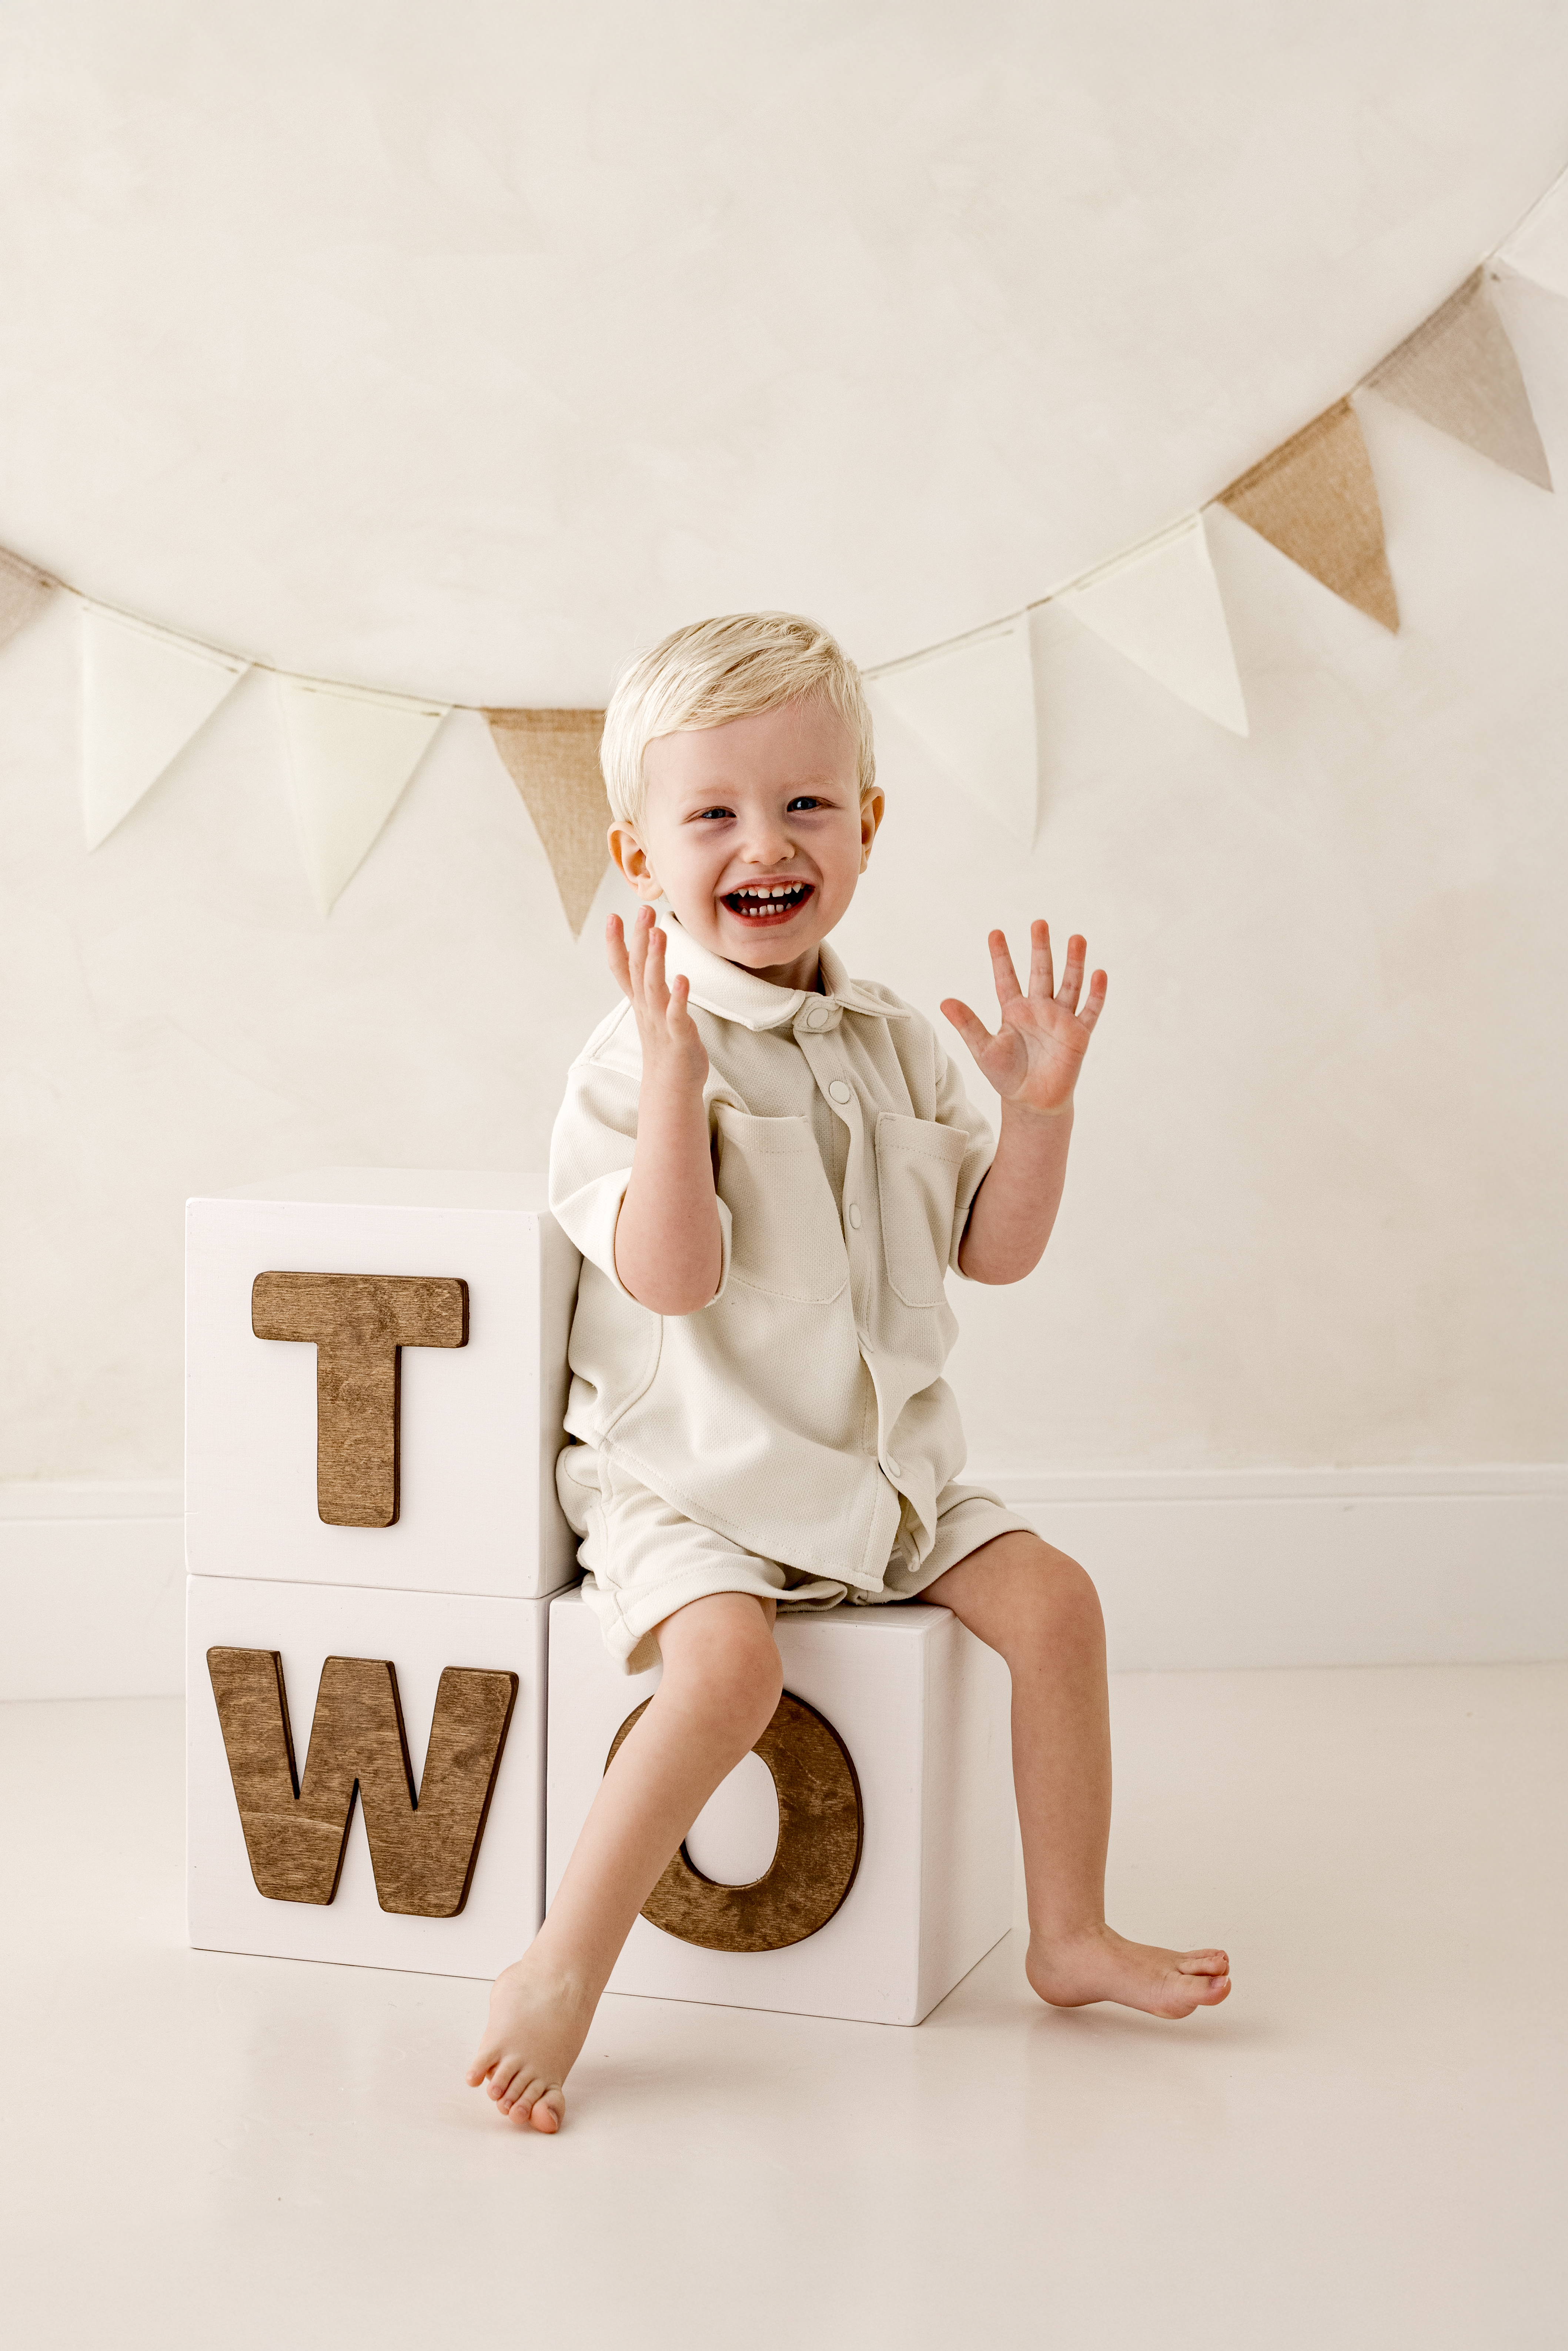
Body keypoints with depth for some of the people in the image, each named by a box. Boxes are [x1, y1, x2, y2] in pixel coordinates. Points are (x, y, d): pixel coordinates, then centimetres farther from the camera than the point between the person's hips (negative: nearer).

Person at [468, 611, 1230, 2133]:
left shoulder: (895, 1050, 8)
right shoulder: (636, 1055, -12)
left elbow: (994, 1251, 8)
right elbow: (672, 1277, -24)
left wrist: (1040, 1107, -7)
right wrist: (676, 1074, -32)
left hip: (883, 1467, 6)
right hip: (686, 1479, -6)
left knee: (1051, 1596, -7)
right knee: (729, 1661, -30)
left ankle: (1071, 1935, 8)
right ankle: (558, 1975, -17)